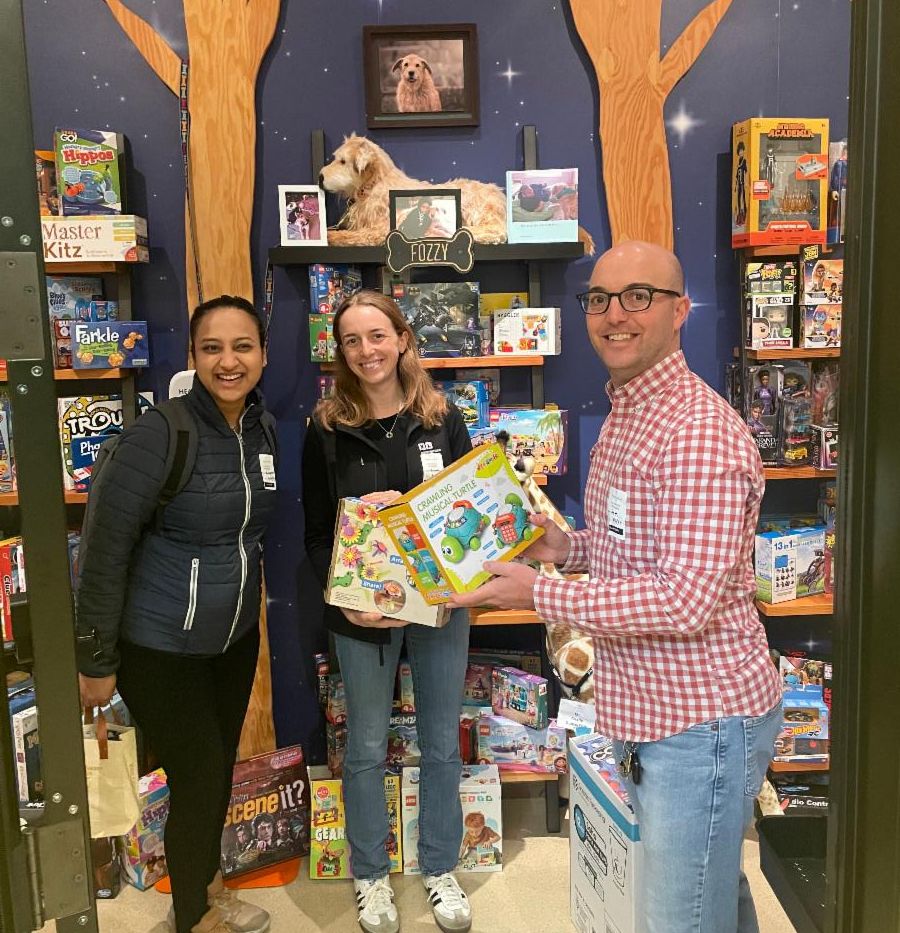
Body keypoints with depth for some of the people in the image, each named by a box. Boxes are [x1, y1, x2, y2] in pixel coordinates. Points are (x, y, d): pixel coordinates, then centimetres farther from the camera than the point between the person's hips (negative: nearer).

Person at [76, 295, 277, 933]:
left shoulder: (263, 430, -1)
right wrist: (96, 661, -13)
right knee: (199, 778, 7)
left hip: (236, 636, 6)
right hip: (160, 645, -6)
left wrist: (250, 609, 13)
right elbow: (107, 550, -18)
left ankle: (208, 881, 47)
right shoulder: (160, 434, -21)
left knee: (221, 767, 20)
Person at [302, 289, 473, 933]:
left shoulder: (443, 418, -2)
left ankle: (440, 870, 35)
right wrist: (345, 600, -17)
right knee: (366, 748, 13)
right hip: (362, 609, -1)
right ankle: (371, 876, 34)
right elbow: (317, 533, -2)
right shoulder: (327, 429, -4)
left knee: (442, 744, 14)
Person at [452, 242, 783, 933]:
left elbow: (687, 600, -27)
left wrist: (540, 595, -21)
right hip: (652, 713, 10)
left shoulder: (698, 432, -22)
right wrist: (569, 547, 5)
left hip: (702, 721, -9)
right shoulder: (623, 416, 11)